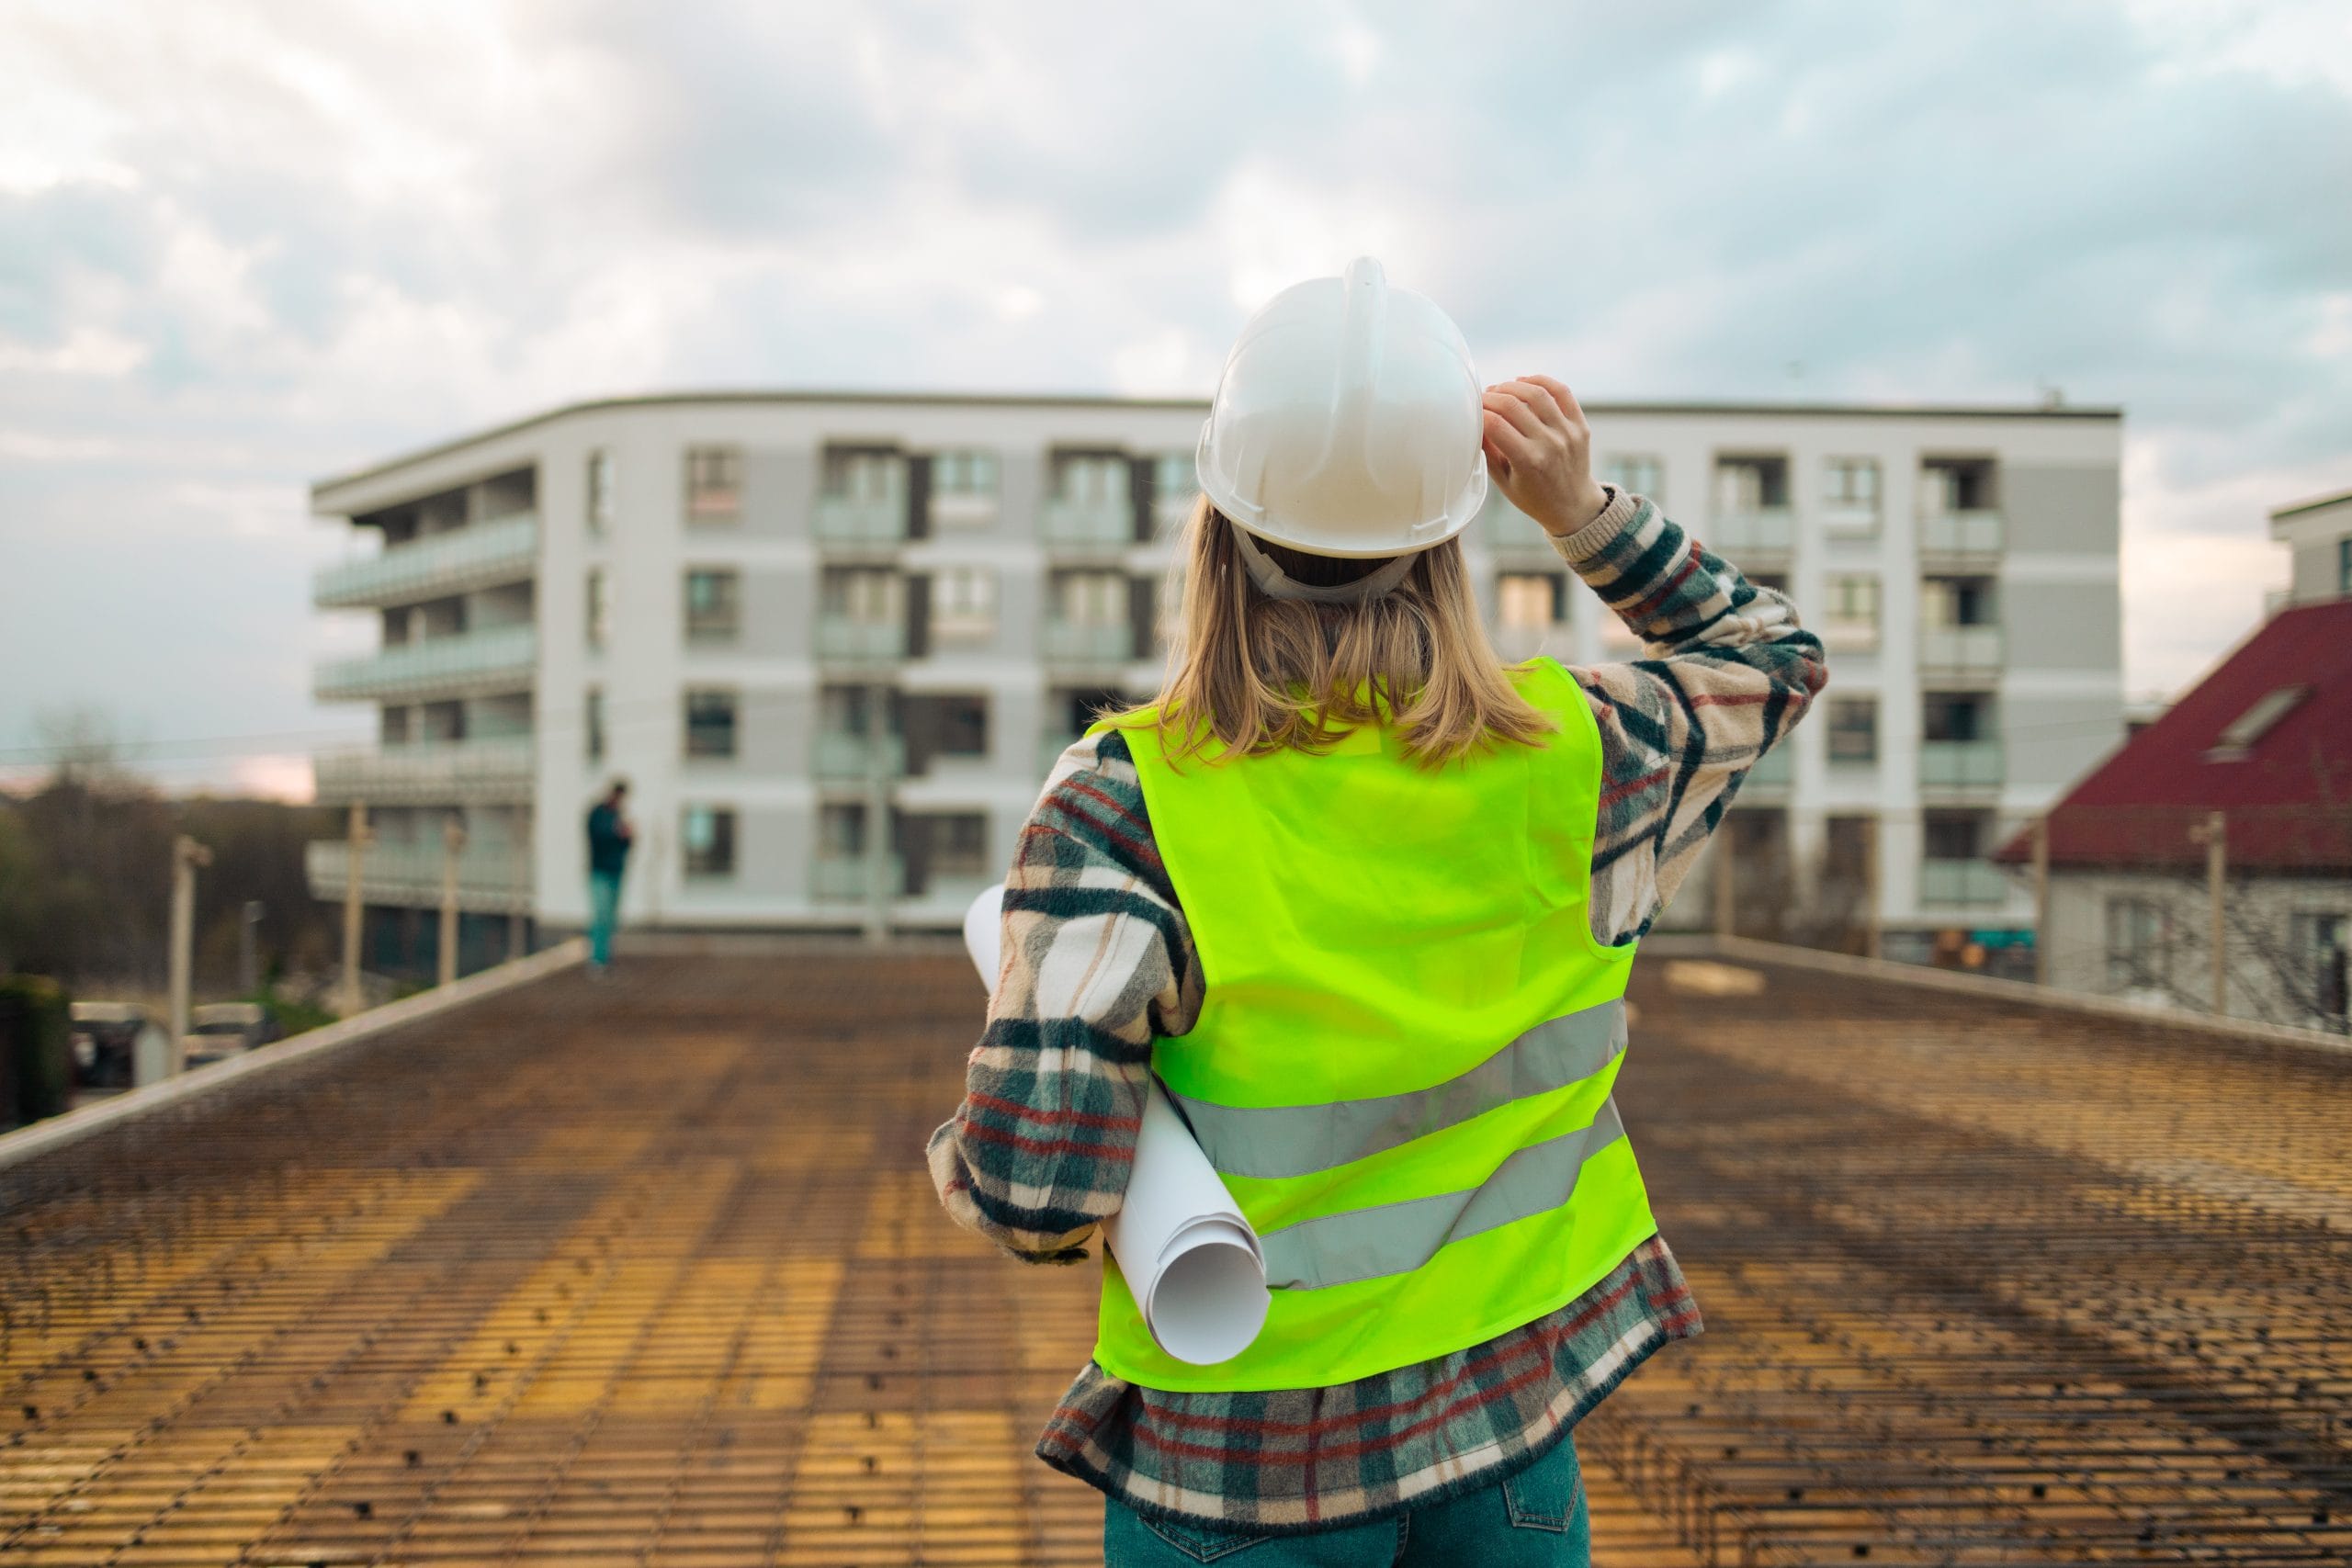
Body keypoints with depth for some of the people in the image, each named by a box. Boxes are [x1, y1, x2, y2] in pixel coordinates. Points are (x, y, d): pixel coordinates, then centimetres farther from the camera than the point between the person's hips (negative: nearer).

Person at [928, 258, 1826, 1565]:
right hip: (1506, 1422, 3)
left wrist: (957, 1150, 0)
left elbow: (1033, 1198, -22)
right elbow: (1773, 654, 12)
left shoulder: (1128, 800, -20)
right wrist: (1587, 512, 2)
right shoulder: (1566, 761, -10)